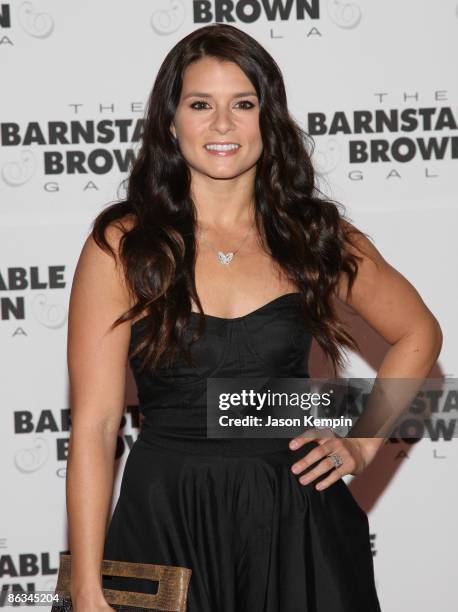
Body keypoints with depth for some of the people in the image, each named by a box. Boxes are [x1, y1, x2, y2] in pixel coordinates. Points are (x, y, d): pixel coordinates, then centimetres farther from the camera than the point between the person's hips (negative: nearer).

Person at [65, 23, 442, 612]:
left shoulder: (318, 235, 3)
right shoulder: (121, 246, -6)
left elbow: (417, 333, 18)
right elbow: (93, 424, -9)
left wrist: (362, 444, 6)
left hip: (297, 520, 2)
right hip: (165, 524, -2)